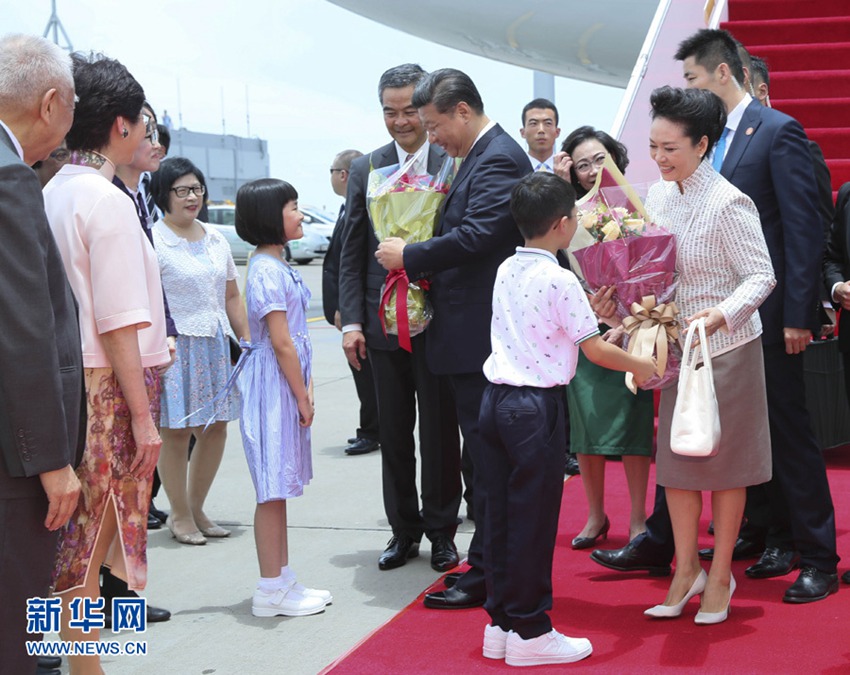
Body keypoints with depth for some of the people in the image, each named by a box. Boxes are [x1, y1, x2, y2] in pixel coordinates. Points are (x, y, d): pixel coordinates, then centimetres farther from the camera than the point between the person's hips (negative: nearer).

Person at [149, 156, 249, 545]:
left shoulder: (215, 240, 13)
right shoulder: (153, 240, -7)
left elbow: (232, 297, 17)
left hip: (216, 344, 6)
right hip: (175, 347, -6)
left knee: (216, 428, 7)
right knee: (176, 431, -2)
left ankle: (196, 510, 22)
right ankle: (180, 516, 13)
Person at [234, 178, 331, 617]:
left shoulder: (276, 266, 14)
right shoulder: (268, 271, -17)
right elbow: (281, 342, -19)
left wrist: (303, 392, 12)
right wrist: (302, 398, -14)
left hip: (286, 385, 10)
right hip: (275, 387, -10)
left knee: (279, 489, 14)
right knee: (272, 490, -3)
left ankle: (281, 580, 22)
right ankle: (271, 591, 5)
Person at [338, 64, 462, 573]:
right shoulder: (365, 169, 7)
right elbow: (352, 253, 7)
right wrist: (351, 320, 0)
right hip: (384, 321, 3)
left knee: (440, 431, 6)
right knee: (394, 433, 11)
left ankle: (441, 531, 20)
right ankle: (404, 531, 23)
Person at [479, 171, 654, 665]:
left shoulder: (507, 270, 10)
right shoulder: (559, 280, -14)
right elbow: (595, 349, -10)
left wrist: (591, 310, 28)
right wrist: (639, 365, 5)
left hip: (497, 398, 8)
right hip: (537, 406, -8)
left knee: (501, 513, 12)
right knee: (534, 519, 0)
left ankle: (501, 622, 20)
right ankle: (530, 630, 8)